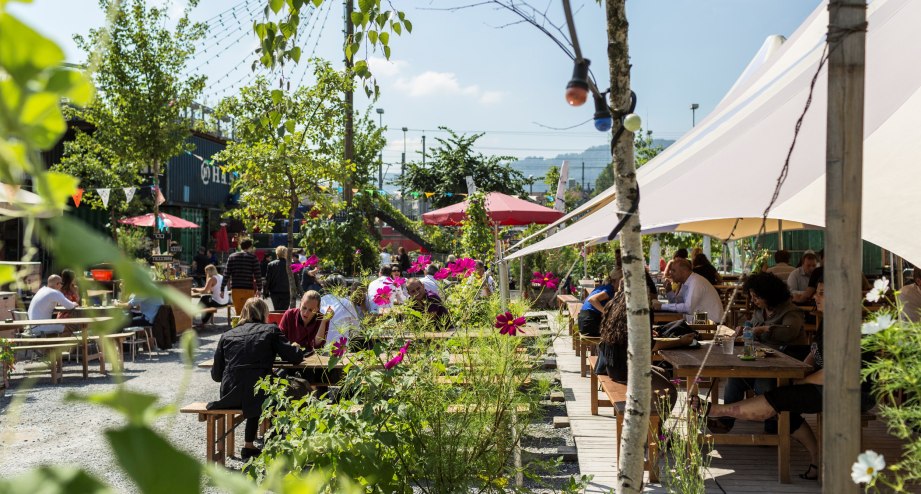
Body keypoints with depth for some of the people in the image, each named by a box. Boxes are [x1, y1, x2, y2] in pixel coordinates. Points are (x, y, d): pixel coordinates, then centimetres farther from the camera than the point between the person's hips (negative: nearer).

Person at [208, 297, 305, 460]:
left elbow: (216, 375, 11)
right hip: (258, 396, -5)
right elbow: (295, 357, 0)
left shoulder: (226, 335, 13)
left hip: (230, 397, 5)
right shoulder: (271, 330, 5)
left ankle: (249, 446, 40)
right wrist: (297, 350, 23)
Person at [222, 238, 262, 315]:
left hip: (235, 289, 3)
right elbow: (257, 275, -4)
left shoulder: (232, 257, 8)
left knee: (238, 311, 10)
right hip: (248, 289, -3)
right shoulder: (253, 257, -1)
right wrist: (259, 289, 2)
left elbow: (226, 274, 4)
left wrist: (222, 289, 6)